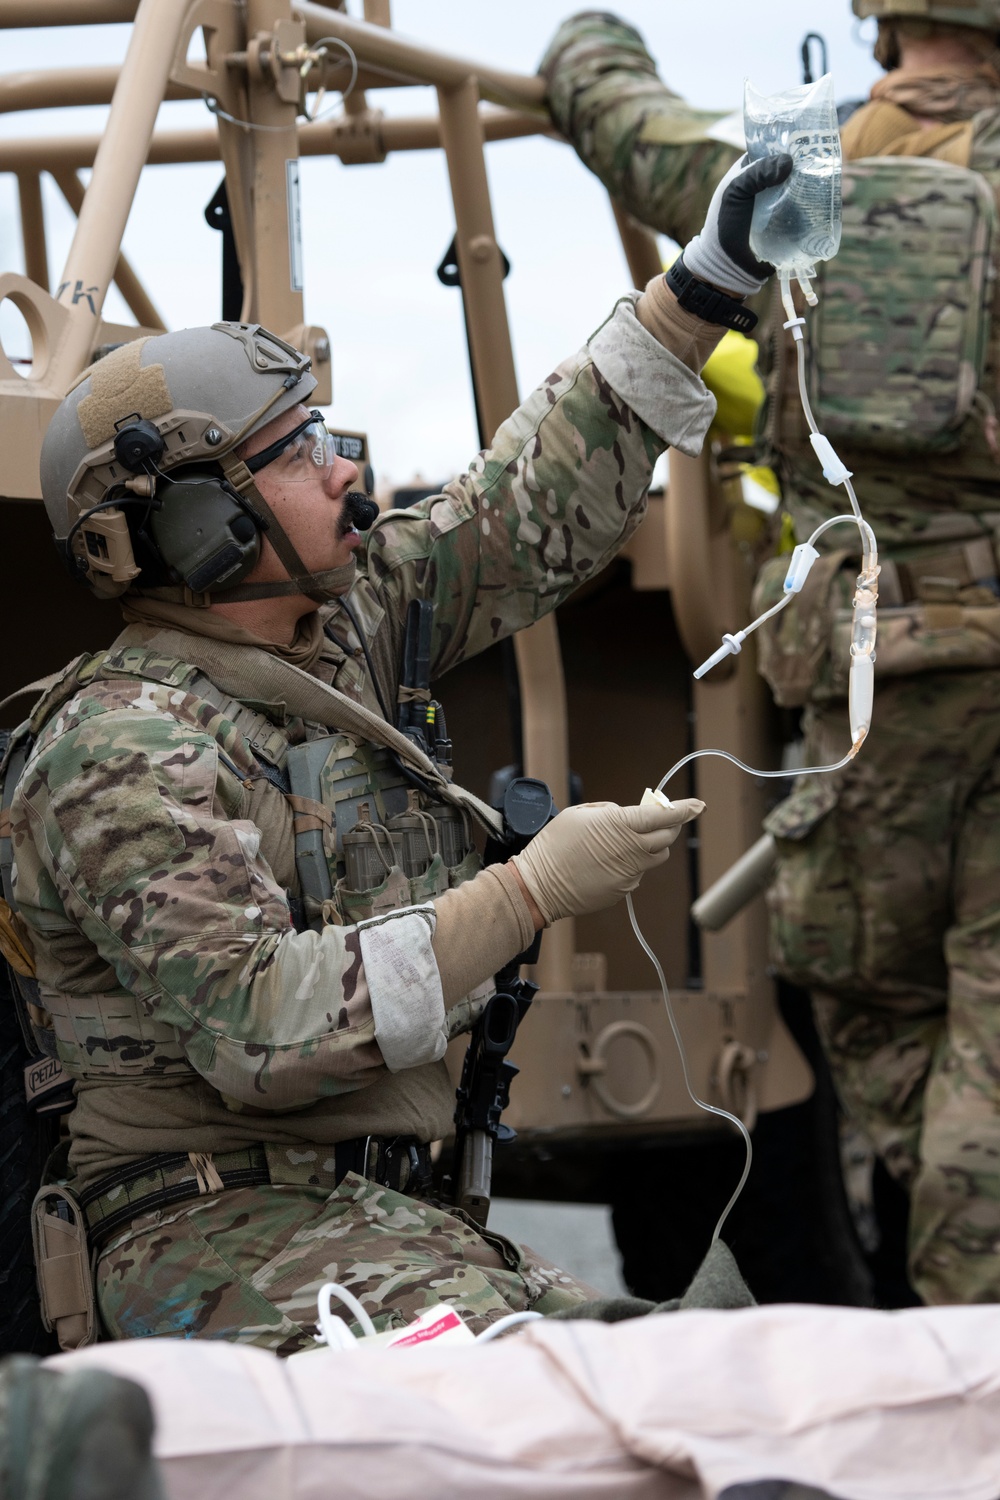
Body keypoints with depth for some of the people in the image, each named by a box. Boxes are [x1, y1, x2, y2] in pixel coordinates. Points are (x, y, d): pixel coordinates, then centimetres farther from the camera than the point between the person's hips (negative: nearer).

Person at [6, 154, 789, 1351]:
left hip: (375, 1209, 9)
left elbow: (533, 511, 21)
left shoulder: (335, 630, 14)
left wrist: (709, 282, 18)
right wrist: (535, 891, -20)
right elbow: (262, 1029, -23)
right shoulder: (127, 755, -13)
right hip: (223, 1240, -9)